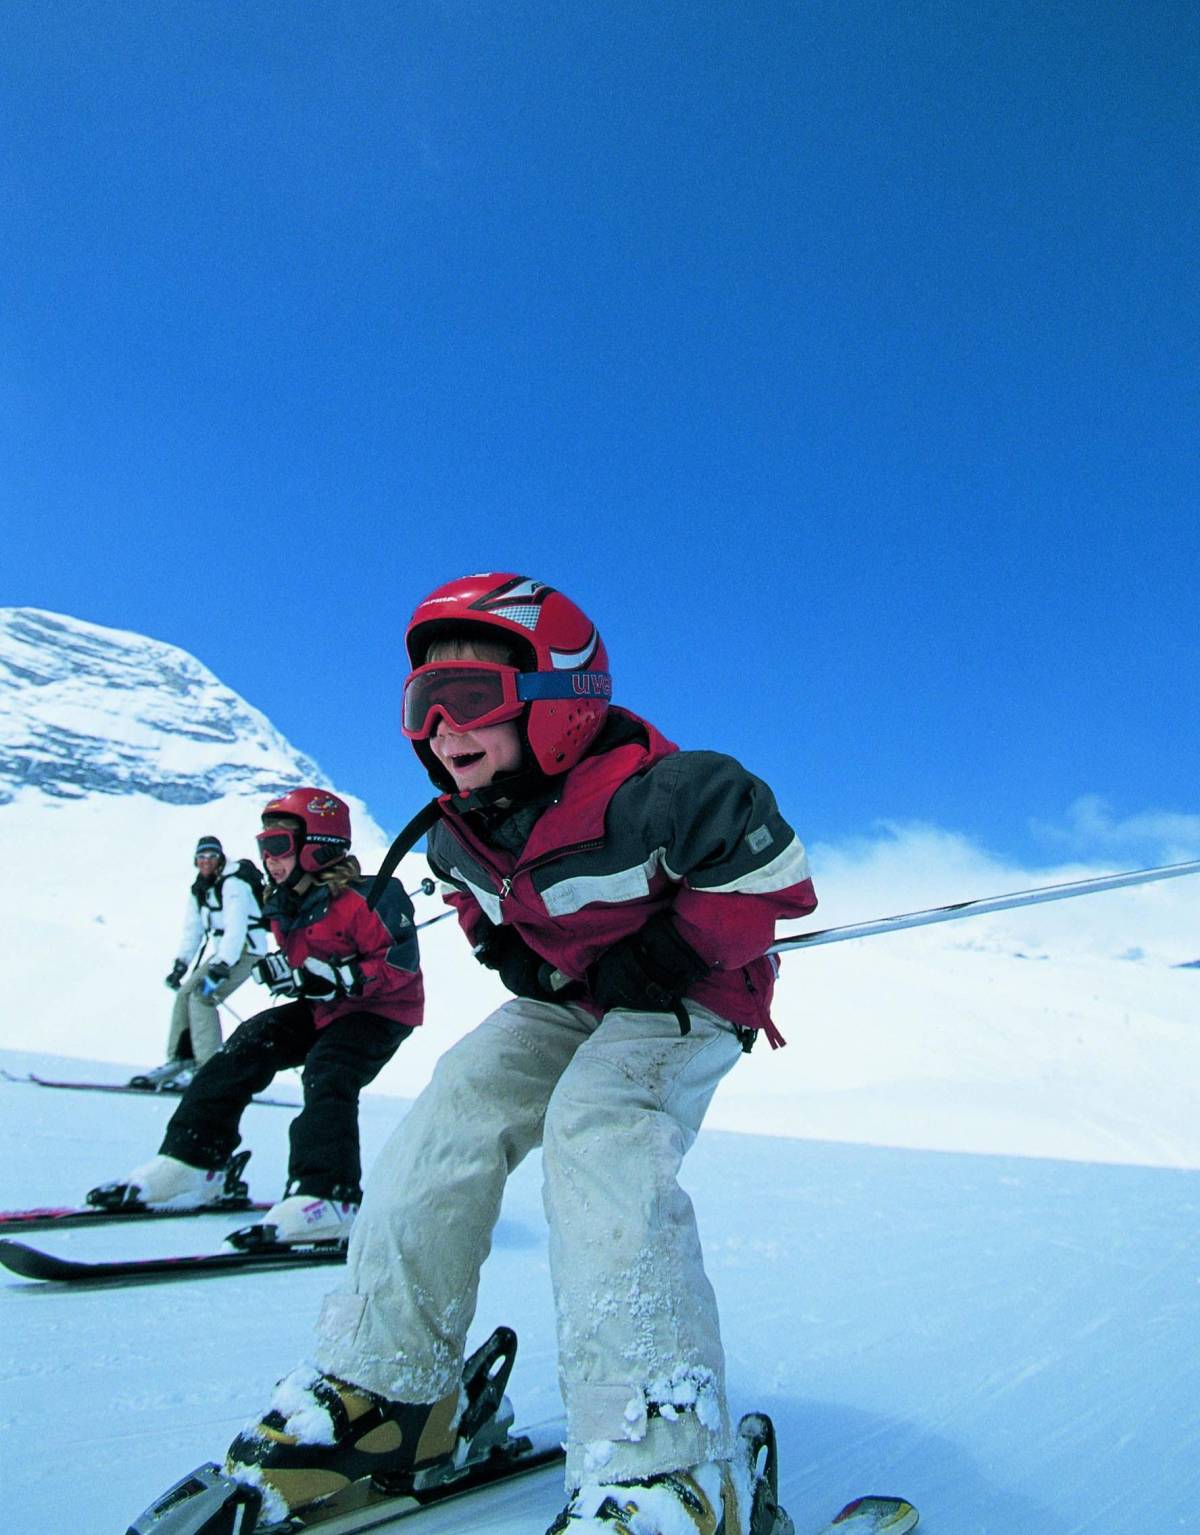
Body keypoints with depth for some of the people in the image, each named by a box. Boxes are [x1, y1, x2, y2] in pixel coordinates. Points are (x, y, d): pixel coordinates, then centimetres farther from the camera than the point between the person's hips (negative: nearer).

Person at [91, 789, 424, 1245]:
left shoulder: (362, 899, -24)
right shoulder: (282, 906, 4)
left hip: (381, 1013, -9)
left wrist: (334, 979, -32)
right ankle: (190, 1161, 2)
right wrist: (281, 972, -5)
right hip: (322, 1010, 9)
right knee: (247, 1046, -3)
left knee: (327, 1075, -30)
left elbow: (401, 964, -25)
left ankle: (324, 1199, -35)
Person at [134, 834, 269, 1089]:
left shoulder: (232, 883, -18)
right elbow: (192, 930, 11)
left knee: (200, 997, -19)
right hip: (223, 952, 9)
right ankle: (180, 1060, 13)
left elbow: (236, 928, -27)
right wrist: (180, 964, 1)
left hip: (246, 949, -9)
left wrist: (221, 967, -33)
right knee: (184, 994, 4)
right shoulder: (199, 889, 10)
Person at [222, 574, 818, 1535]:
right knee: (459, 1107, -13)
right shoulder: (463, 828, -4)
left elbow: (770, 873, -22)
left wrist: (666, 953, -23)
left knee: (599, 1134, -32)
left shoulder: (647, 793, -30)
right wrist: (506, 947, 1)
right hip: (566, 1001, 7)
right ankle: (381, 1387, -2)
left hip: (686, 1003, -7)